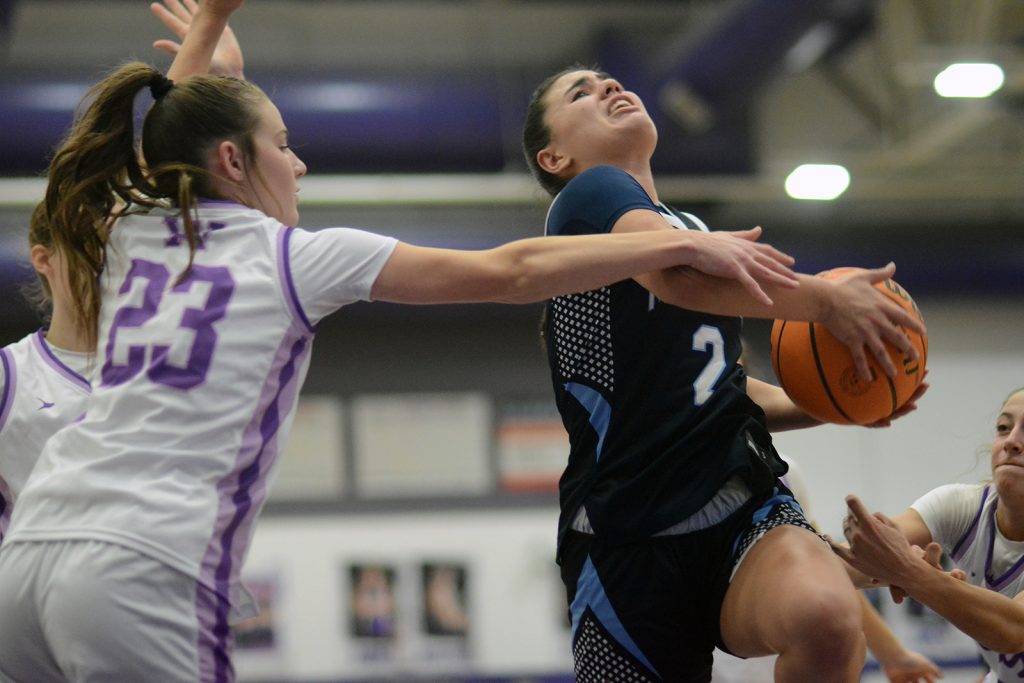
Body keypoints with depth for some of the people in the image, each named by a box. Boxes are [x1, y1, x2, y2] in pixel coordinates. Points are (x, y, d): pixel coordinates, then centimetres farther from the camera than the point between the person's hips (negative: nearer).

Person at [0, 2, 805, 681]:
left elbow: (165, 129, 46)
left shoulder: (130, 234, 19)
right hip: (142, 571, -6)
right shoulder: (295, 257, 5)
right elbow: (510, 272, 3)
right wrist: (687, 246, 7)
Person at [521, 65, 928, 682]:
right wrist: (826, 297, -15)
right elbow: (676, 271, -22)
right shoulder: (589, 194, 0)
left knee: (827, 616, -31)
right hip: (631, 538, -5)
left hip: (743, 506, 5)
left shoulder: (694, 229, 25)